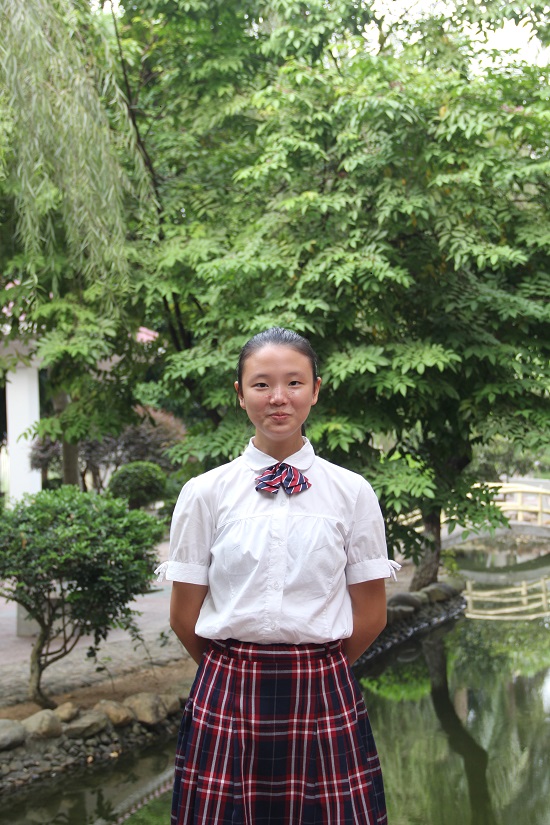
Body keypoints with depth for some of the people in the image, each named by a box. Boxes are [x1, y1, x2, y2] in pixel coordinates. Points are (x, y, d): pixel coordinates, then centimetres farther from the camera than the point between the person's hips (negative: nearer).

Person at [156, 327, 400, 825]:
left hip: (324, 705, 0)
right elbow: (185, 617, 4)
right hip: (227, 703, 0)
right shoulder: (205, 494, 0)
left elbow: (370, 615, 5)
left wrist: (314, 671, 11)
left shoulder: (352, 493, 1)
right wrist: (239, 672, 11)